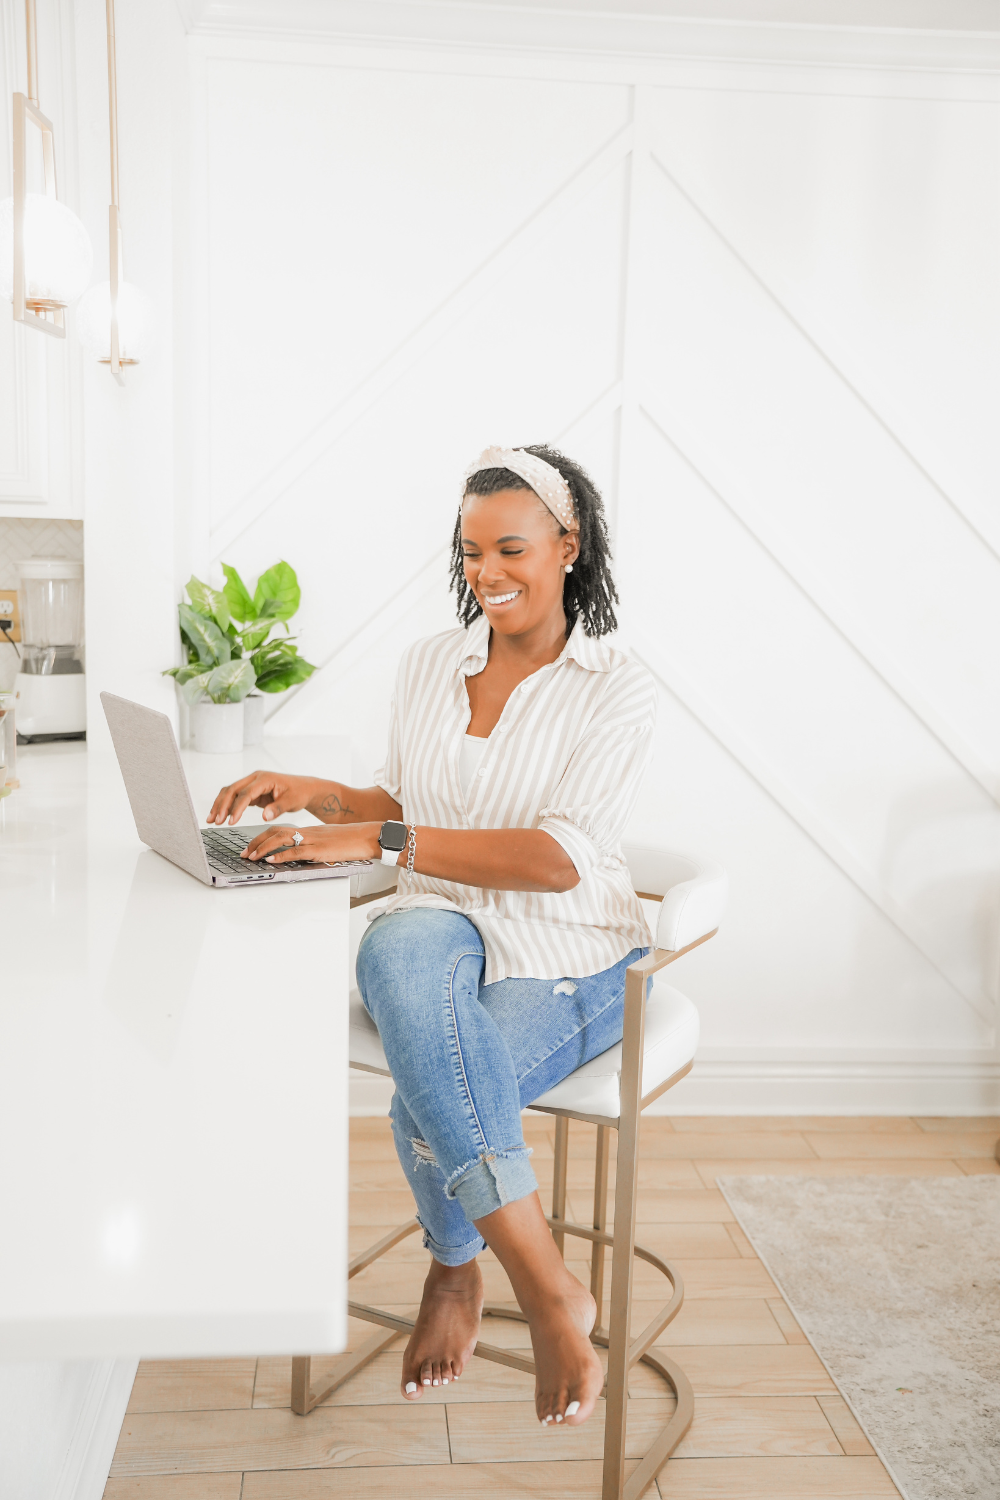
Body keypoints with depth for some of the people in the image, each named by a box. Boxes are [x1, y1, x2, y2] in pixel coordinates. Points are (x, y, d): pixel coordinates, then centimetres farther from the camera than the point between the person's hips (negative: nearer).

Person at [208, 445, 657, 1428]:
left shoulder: (615, 690, -6)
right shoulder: (428, 666, 10)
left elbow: (560, 858, -18)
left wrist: (380, 840, -25)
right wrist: (312, 794, 0)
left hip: (569, 960, -3)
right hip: (443, 938, 4)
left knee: (431, 1095, -32)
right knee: (397, 948, -36)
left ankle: (454, 1273, 4)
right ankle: (546, 1286, -26)